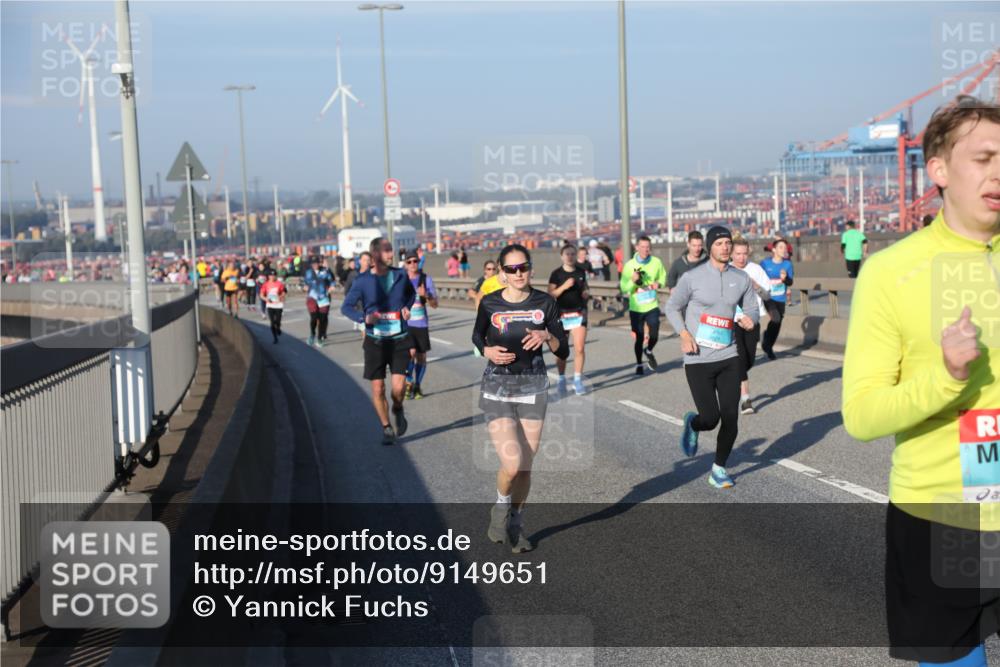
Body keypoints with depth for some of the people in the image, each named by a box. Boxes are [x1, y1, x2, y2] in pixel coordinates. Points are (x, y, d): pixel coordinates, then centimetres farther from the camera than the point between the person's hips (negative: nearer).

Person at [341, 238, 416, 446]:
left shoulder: (400, 275, 2)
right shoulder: (363, 280, -5)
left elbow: (411, 293, 22)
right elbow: (346, 306, -1)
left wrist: (407, 306, 2)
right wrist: (364, 317, -19)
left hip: (399, 340, 1)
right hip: (375, 341, 0)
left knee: (398, 386, -12)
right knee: (378, 388, 3)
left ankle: (398, 410, 23)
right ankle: (386, 428, 22)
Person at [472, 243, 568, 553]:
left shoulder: (545, 303, -3)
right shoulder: (489, 304, -6)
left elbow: (563, 352, -1)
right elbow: (477, 336, 14)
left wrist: (547, 336, -21)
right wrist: (488, 351, -7)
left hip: (534, 388, 2)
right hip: (498, 390, -2)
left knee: (525, 466, 7)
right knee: (511, 464, -15)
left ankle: (516, 526, 29)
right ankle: (500, 510, 16)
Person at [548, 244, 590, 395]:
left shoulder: (581, 272, 6)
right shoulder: (557, 274, -4)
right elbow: (550, 295, -8)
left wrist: (586, 294, 0)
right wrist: (564, 286, -20)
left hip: (579, 314, 2)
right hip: (562, 315, -2)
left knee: (579, 349, -9)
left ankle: (577, 380, -2)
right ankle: (561, 379, 23)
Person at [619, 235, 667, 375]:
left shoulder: (656, 262, -4)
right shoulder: (629, 265, -8)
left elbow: (663, 277, 14)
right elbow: (624, 288, -6)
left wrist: (659, 283, -8)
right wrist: (633, 281, -24)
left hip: (652, 306, 1)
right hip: (636, 308, -1)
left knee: (654, 336, -6)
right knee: (639, 338, 5)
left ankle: (648, 351, 28)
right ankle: (639, 364, 25)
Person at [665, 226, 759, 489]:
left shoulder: (741, 278, 4)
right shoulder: (692, 277, -7)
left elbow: (753, 309, 14)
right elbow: (672, 307, 3)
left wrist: (750, 319, -10)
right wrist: (684, 335, -11)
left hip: (728, 358, 4)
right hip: (698, 360, -4)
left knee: (730, 418, -1)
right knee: (711, 419, -8)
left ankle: (719, 469, 19)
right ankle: (692, 424, 30)